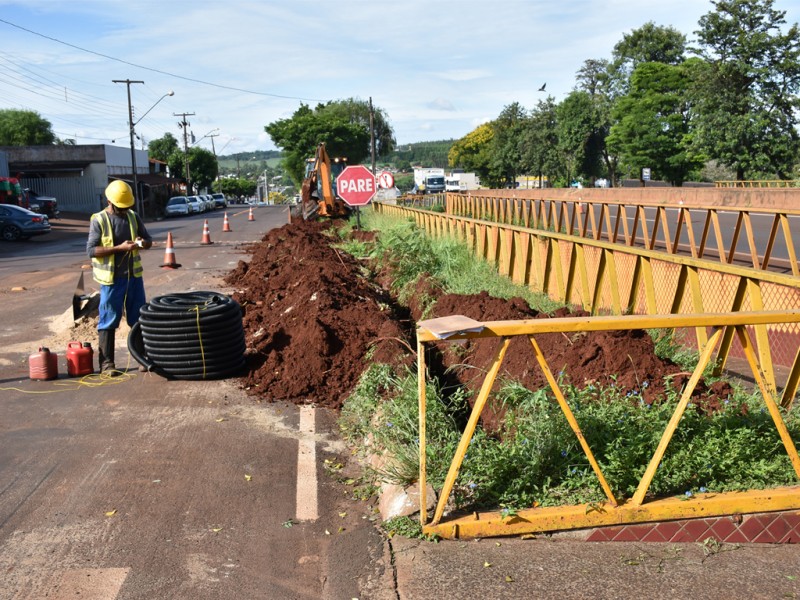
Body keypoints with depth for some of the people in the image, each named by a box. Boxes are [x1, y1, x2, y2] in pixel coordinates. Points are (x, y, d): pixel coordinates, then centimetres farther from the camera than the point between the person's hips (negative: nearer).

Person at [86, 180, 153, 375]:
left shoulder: (133, 217, 7)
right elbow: (91, 250, -13)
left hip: (134, 276, 5)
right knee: (108, 322, 1)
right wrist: (119, 248, -22)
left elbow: (149, 240, 15)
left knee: (140, 319, 11)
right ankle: (106, 362, 8)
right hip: (111, 279, -5)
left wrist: (143, 242, -10)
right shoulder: (98, 220, -7)